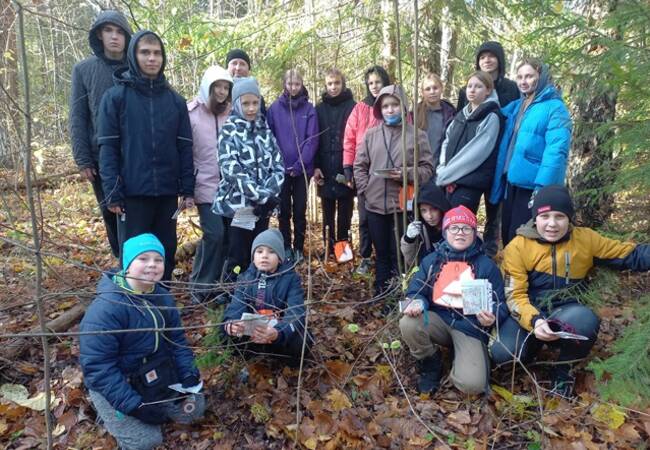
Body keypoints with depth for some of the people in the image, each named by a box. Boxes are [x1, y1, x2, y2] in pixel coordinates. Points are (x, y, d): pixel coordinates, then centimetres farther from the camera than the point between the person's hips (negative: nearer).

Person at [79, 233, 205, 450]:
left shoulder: (163, 297, -6)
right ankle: (112, 414, 13)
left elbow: (176, 339, 3)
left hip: (158, 374, 6)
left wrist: (189, 375, -10)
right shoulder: (106, 308, -28)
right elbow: (97, 367, -28)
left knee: (194, 409, 7)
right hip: (115, 383, -6)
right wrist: (134, 405, -27)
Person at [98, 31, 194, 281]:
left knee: (166, 253, 12)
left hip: (167, 191, 3)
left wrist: (188, 190, 2)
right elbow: (107, 148, -4)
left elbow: (185, 148, 7)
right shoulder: (116, 97, -1)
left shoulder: (175, 100, 7)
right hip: (132, 192, -3)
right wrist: (112, 193, -11)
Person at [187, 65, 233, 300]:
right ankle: (201, 285, 5)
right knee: (214, 234, -11)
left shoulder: (231, 114, 10)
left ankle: (217, 282, 20)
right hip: (206, 186, -4)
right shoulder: (191, 113, -1)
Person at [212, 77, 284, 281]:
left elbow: (278, 166, 4)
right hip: (237, 205, -4)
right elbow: (233, 171, -14)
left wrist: (269, 195, -11)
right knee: (238, 259, 0)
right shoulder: (229, 132, -3)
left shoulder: (265, 130, 10)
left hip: (262, 206, 4)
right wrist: (262, 196, -20)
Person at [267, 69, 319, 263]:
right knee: (284, 210, 8)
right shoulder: (275, 108, 2)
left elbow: (312, 139, -5)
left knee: (300, 211, 7)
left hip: (302, 169, 0)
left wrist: (299, 165, -13)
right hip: (280, 169, 0)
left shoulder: (309, 109, 0)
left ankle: (299, 248, 18)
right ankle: (286, 247, 19)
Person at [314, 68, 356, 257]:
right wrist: (315, 166, -3)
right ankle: (329, 249, 14)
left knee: (345, 211, 4)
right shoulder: (319, 109, 9)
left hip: (346, 169, -2)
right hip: (325, 169, 3)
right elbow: (314, 139, 8)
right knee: (327, 212, 7)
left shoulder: (352, 107, 1)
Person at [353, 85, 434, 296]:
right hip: (375, 204, 3)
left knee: (398, 254, 6)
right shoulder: (371, 134, 7)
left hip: (402, 204, -3)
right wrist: (366, 189, -2)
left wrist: (406, 174, -17)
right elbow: (359, 166, 10)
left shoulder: (417, 135, 0)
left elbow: (427, 169, -2)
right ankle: (380, 293, 27)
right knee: (381, 253, 14)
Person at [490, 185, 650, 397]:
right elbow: (514, 295, -12)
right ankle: (535, 344, 10)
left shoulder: (586, 239, 0)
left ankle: (564, 368, -2)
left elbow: (630, 255, 6)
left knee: (585, 319, -35)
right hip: (529, 314, -2)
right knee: (501, 354, -29)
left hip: (565, 313, 2)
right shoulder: (518, 246, -9)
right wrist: (534, 321, -31)